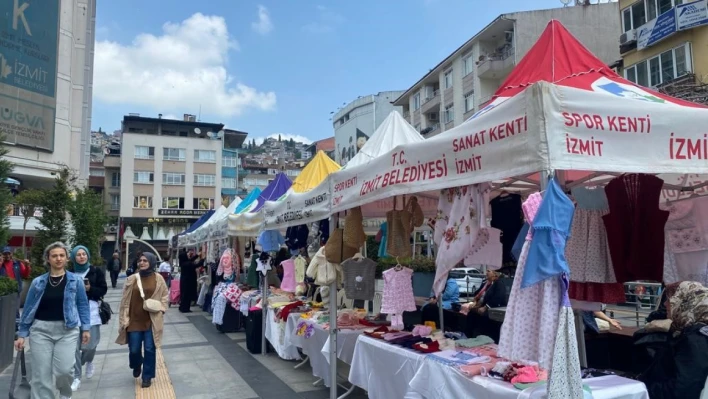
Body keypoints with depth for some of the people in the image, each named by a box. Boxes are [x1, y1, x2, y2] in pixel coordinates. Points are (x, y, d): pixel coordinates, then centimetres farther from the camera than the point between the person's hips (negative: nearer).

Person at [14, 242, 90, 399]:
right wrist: (22, 334, 7)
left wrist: (86, 328, 0)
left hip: (67, 330, -1)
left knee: (64, 369, -10)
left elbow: (83, 305, 4)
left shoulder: (75, 280, 0)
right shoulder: (38, 282, 3)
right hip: (41, 330, 2)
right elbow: (28, 309, 8)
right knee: (41, 375, 2)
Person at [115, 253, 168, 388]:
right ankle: (136, 366, 41)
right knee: (134, 349, 7)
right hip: (134, 320, 1)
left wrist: (161, 308, -6)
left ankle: (147, 376, 20)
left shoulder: (158, 278, -2)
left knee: (149, 349, 3)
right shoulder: (132, 279, -2)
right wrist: (124, 319, -2)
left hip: (152, 321, -1)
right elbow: (125, 300, 1)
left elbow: (165, 295, 10)